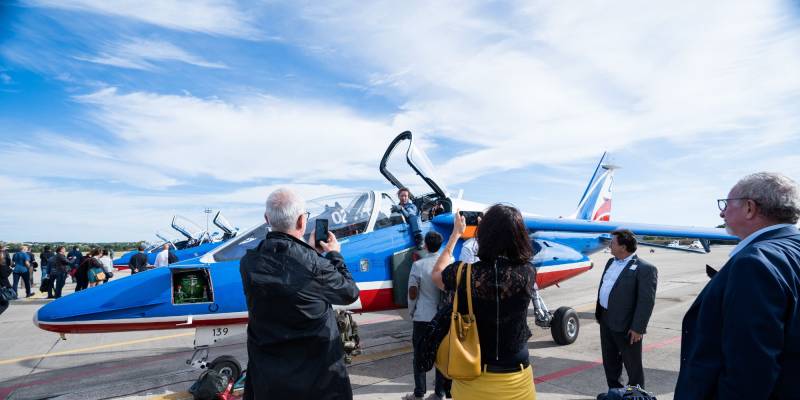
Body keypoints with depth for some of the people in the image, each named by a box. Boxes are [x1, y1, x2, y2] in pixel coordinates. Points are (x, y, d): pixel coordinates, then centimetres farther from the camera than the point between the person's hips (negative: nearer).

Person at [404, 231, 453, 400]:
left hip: (422, 317, -2)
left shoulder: (418, 265, -10)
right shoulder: (449, 263, -3)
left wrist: (411, 311, 8)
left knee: (420, 355, 9)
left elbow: (412, 292, -7)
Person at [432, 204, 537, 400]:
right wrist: (498, 227, 21)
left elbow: (436, 274, 5)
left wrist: (456, 234, 13)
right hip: (516, 379, 2)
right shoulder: (528, 273, -15)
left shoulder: (464, 274, -19)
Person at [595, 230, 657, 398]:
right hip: (606, 321, 8)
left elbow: (646, 301, -19)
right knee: (609, 361, 20)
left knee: (632, 365, 10)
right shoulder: (611, 262, 10)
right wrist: (599, 312, 16)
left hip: (626, 326, -8)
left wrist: (638, 328, -20)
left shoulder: (645, 269, -16)